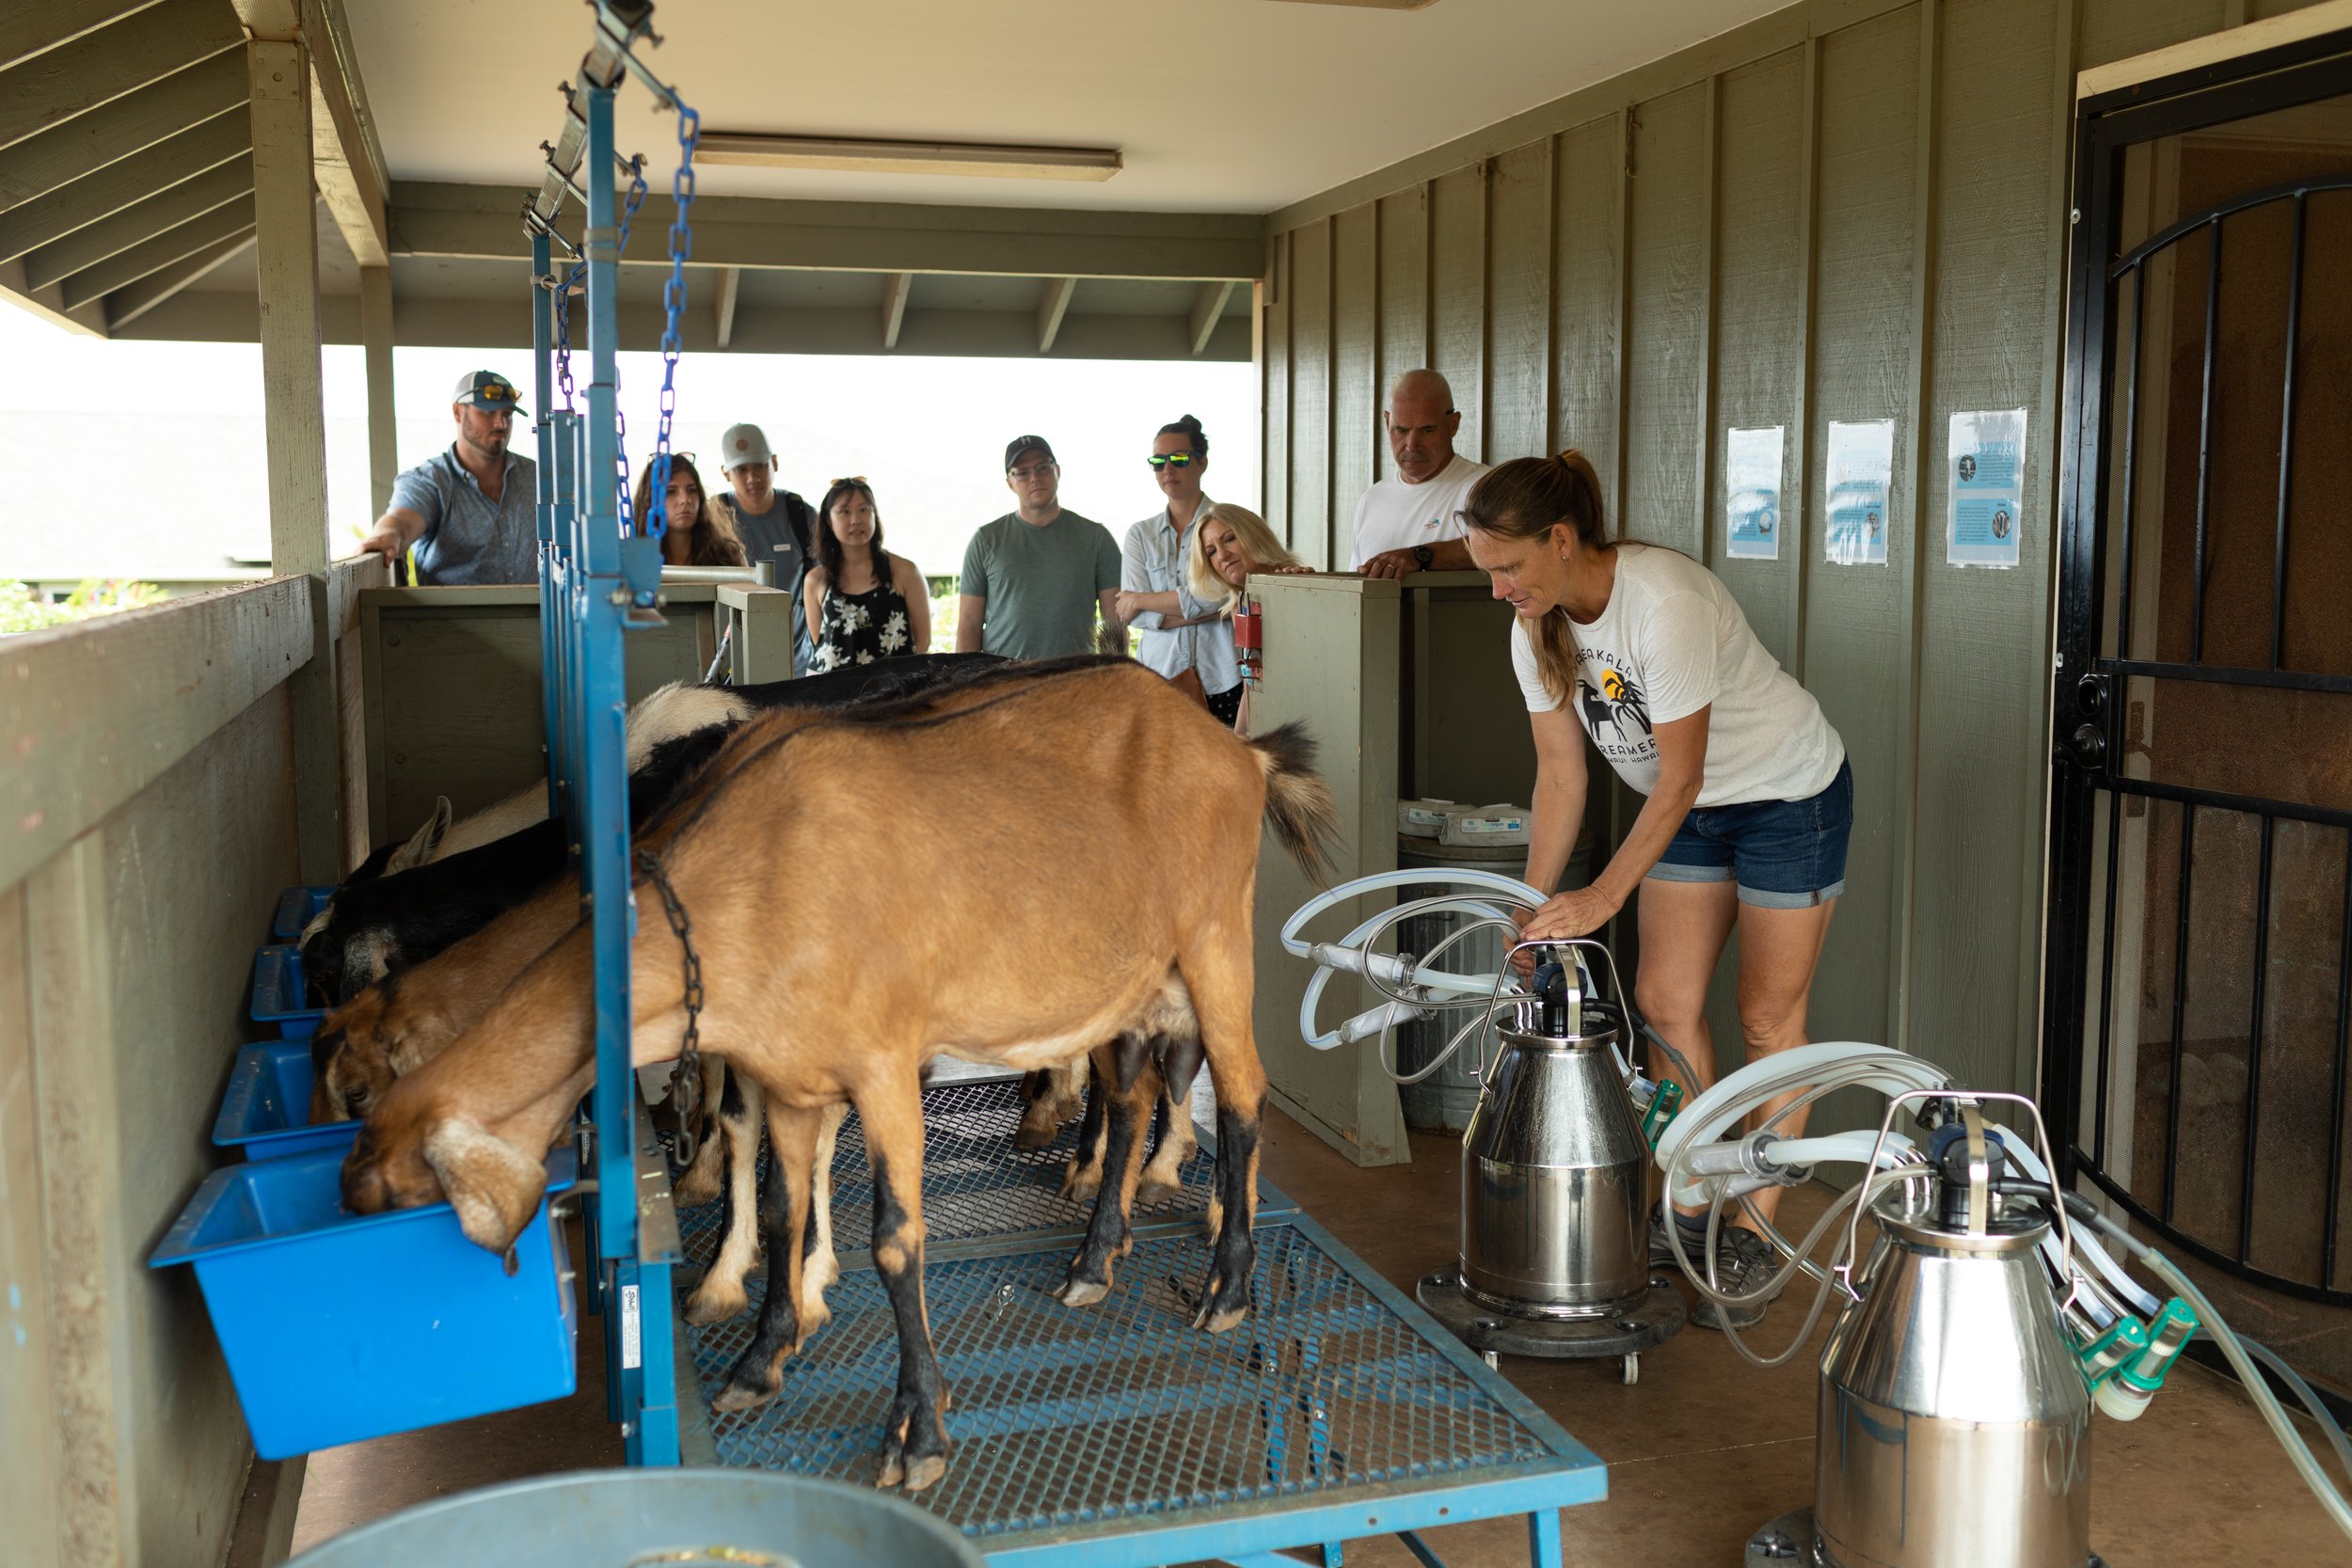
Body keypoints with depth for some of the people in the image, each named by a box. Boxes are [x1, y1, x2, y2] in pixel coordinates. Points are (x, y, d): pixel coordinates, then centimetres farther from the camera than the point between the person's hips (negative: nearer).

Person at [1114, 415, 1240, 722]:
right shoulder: (1140, 534, 13)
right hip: (1159, 672, 2)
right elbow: (1132, 615, 2)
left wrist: (1141, 599, -2)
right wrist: (1197, 614, -10)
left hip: (1219, 676, -2)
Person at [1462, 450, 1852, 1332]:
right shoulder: (1536, 628, -11)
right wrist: (1532, 906, -11)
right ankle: (1687, 1213, 17)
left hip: (1788, 794, -7)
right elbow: (1560, 774, -6)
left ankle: (1754, 1238, 10)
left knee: (1768, 1018, 0)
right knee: (1664, 1003, 4)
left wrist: (1602, 898, -28)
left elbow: (1679, 778, -28)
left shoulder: (1663, 603, -34)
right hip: (1691, 808, 7)